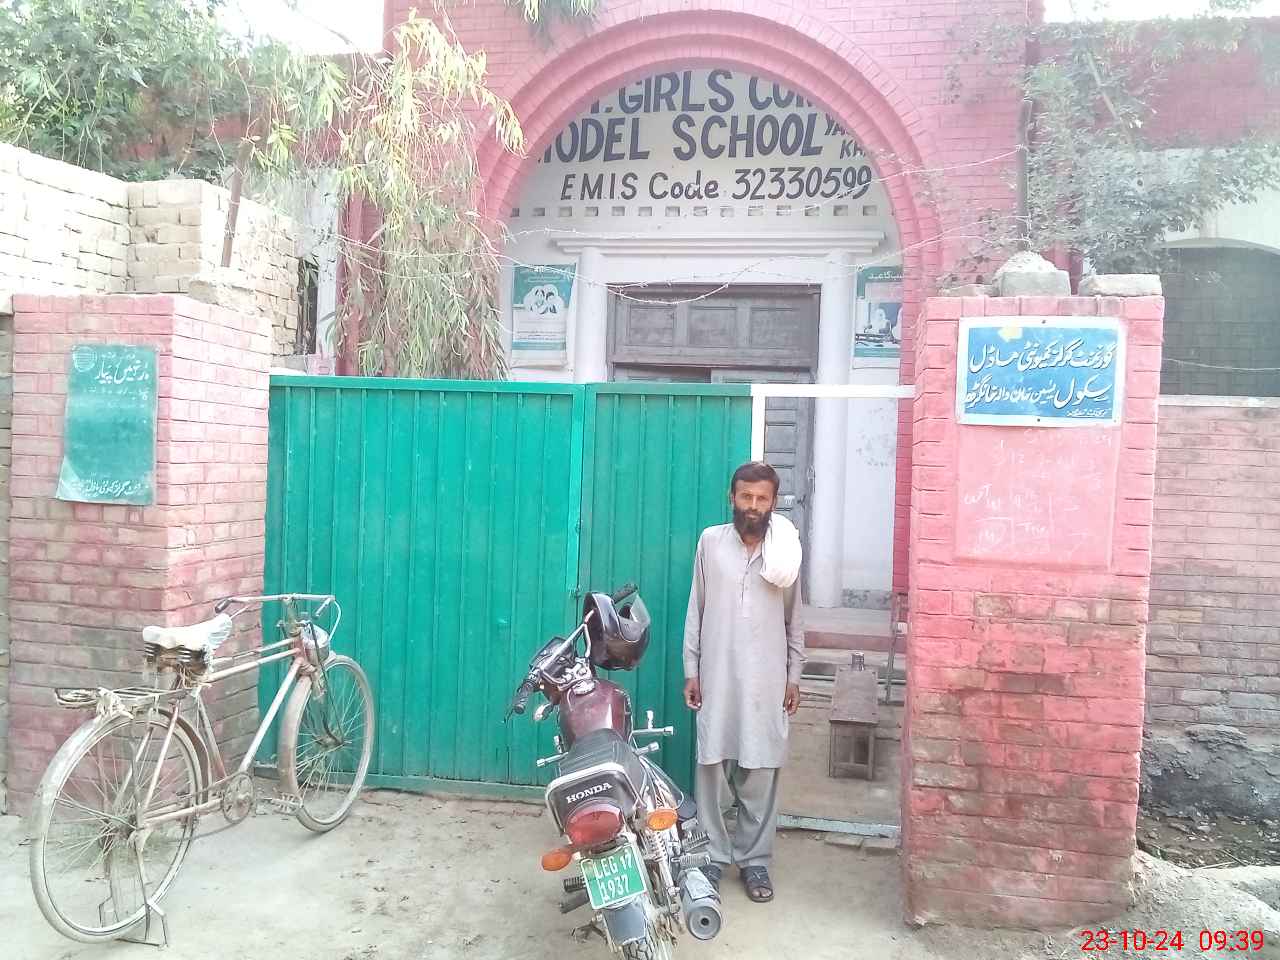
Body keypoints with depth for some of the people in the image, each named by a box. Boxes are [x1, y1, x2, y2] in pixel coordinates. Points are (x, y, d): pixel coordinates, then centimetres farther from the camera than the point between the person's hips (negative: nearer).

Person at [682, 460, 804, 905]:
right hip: (717, 677, 0)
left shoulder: (786, 550, 1)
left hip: (766, 681, 0)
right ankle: (713, 855, 21)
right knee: (712, 768, 6)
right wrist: (691, 670, 1)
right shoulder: (710, 542, -1)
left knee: (760, 774, 7)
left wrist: (794, 676, 6)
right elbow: (696, 610, 3)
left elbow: (793, 620, 8)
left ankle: (754, 859, 21)